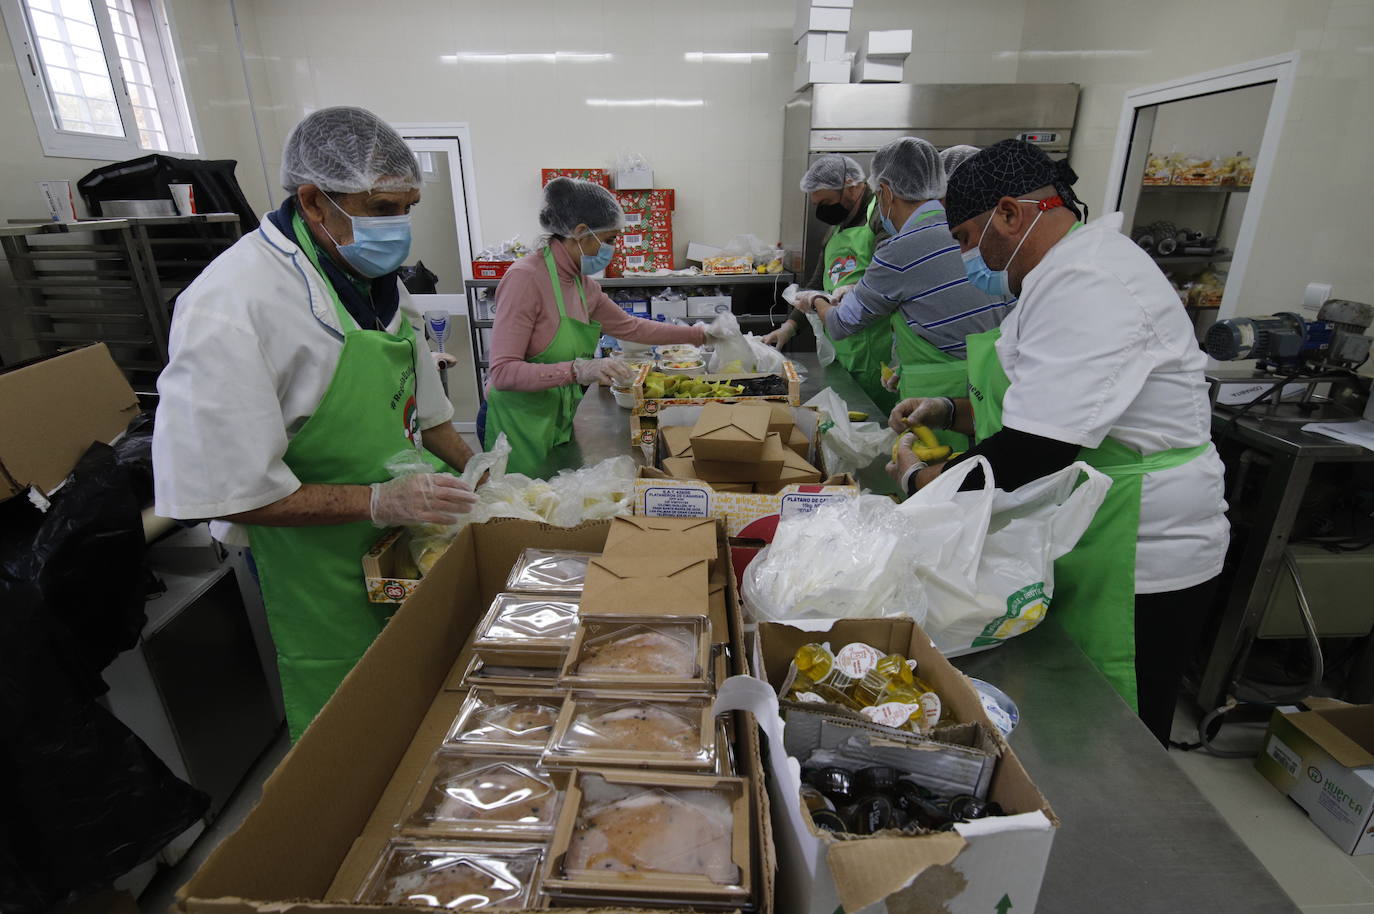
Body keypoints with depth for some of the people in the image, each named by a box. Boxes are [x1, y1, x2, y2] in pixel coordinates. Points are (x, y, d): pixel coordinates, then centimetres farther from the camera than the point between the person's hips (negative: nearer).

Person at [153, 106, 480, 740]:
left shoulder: (378, 278, 5)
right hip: (317, 562, -7)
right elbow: (222, 491, -24)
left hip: (402, 538, 7)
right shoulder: (231, 307, -23)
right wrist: (379, 501, -28)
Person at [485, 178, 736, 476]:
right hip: (520, 424, -7)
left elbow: (629, 327, 19)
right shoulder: (525, 278, -19)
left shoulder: (582, 283, 4)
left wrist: (703, 334, 18)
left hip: (561, 418, 7)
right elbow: (503, 373, -25)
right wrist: (578, 370, -36)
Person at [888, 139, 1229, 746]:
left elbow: (1030, 456, -30)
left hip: (1134, 569, -10)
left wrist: (921, 479, -14)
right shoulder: (1067, 273, 12)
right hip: (1074, 550, 10)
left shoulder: (1086, 285, -24)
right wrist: (949, 411, 7)